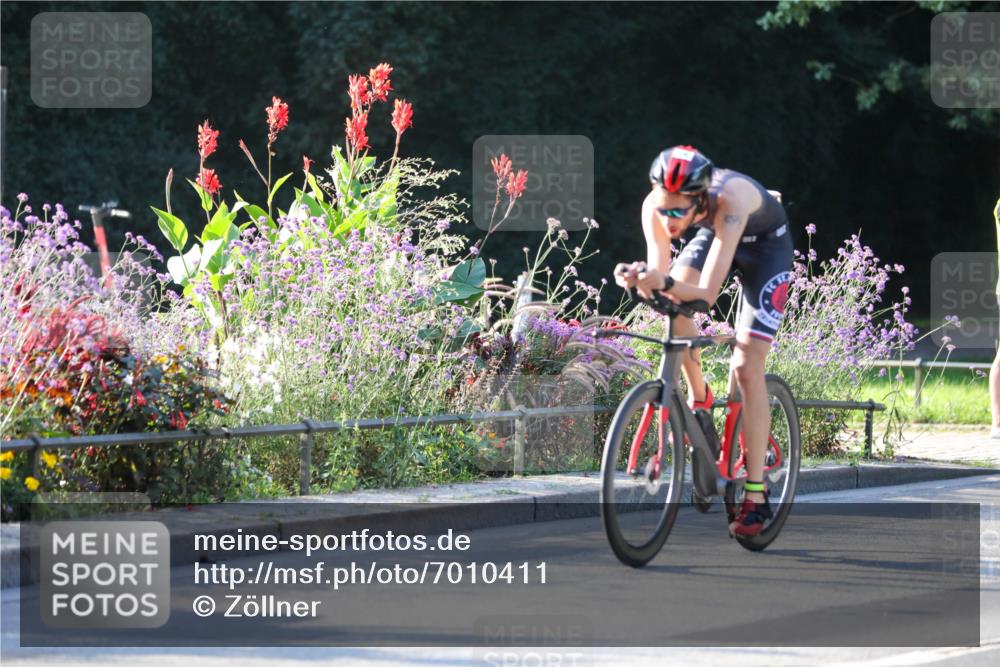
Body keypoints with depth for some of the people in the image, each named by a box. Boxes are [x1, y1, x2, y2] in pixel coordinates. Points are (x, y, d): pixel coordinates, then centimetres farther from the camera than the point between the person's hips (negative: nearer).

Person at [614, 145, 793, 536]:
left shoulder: (728, 200, -43)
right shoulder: (656, 206, -29)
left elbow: (708, 293, -44)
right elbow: (661, 281, -26)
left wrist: (665, 283, -62)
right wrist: (641, 280, -48)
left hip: (765, 244, -5)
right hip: (713, 235, 5)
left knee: (746, 368, -15)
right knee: (670, 302, -26)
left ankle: (756, 496, -11)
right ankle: (698, 398, 0)